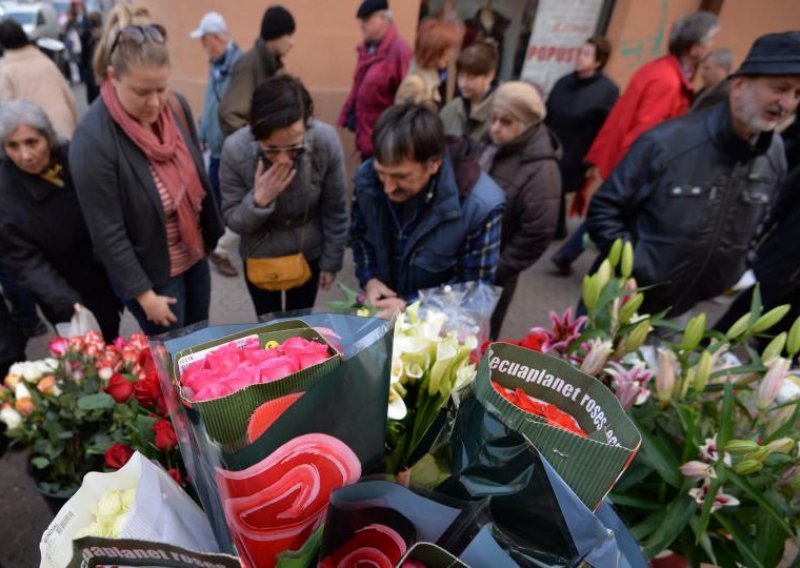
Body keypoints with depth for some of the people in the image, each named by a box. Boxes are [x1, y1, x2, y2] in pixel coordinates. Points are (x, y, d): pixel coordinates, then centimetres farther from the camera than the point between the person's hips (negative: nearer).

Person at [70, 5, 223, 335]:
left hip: (194, 255, 6)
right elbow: (107, 233, -19)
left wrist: (216, 235, 10)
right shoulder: (93, 139, -24)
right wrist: (143, 293, -15)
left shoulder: (176, 107, -8)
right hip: (151, 271, -5)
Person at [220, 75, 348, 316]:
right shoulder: (236, 150, -25)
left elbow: (335, 211, -11)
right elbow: (231, 220, -13)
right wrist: (258, 200, -33)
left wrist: (331, 260, -3)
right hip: (260, 257, 0)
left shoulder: (326, 141, -25)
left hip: (309, 253, 0)